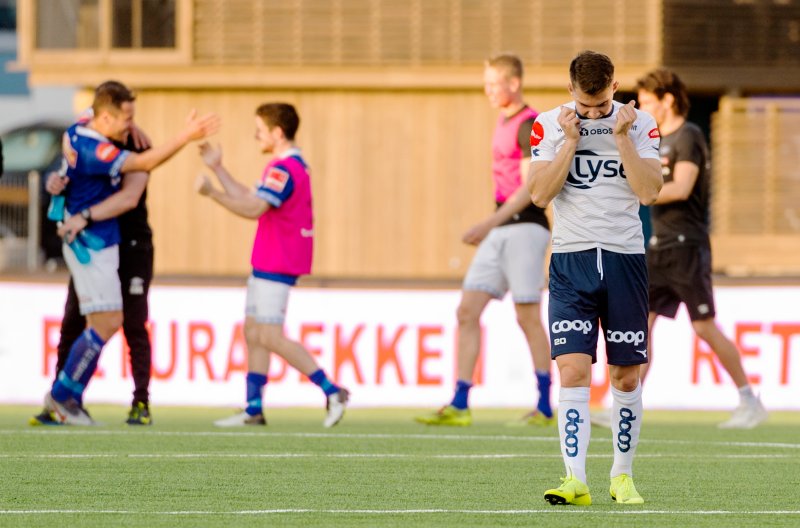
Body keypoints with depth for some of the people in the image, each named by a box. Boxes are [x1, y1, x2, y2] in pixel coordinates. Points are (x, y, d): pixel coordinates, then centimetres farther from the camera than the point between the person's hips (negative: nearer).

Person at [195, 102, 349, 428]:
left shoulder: (283, 169, -17)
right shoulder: (292, 166, 17)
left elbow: (253, 209, -27)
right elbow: (248, 198, 22)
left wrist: (211, 192, -24)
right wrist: (218, 168, 24)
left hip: (276, 266, -11)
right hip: (267, 264, 11)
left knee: (270, 337, -12)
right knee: (252, 333, 10)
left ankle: (331, 391, -12)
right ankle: (254, 409, 10)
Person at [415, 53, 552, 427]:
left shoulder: (528, 125, -11)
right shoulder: (504, 122, 17)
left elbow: (529, 187, -19)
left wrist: (491, 222, -25)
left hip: (525, 227, -9)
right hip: (501, 230, 9)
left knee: (528, 318, -4)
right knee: (467, 312, 0)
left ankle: (545, 407, 5)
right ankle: (459, 406, -3)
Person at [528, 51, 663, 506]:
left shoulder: (640, 124, 2)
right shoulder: (549, 125, 2)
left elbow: (649, 192, -8)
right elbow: (540, 194, -7)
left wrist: (622, 137, -13)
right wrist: (570, 141, -12)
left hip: (626, 258, 1)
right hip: (571, 259, -1)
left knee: (627, 374, 5)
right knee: (573, 370, -13)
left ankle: (623, 476, 18)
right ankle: (575, 481, -17)